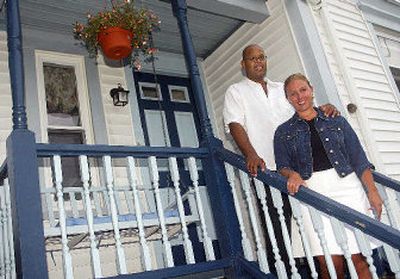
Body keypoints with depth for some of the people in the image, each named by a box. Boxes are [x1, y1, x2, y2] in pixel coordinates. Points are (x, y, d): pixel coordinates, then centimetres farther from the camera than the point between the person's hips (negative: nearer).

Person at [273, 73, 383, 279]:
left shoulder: (336, 121, 15)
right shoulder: (283, 132, 14)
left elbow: (359, 159, 11)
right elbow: (282, 165, 7)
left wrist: (372, 191, 1)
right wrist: (292, 174, -16)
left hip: (346, 186, 1)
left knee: (358, 258, -4)